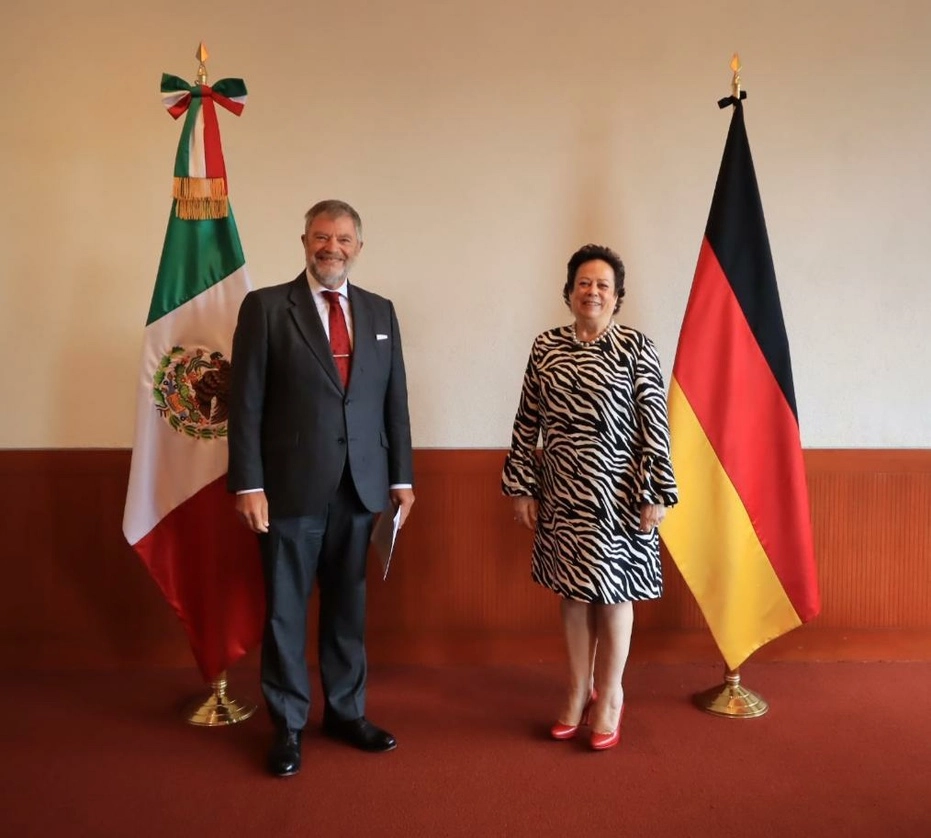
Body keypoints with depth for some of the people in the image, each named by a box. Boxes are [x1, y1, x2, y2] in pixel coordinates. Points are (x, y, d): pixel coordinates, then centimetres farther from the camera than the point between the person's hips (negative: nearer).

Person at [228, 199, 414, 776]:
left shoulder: (380, 311, 10)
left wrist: (402, 475, 7)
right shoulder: (266, 307, -2)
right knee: (285, 607, 8)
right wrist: (248, 484, -10)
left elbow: (395, 398, 10)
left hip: (361, 485, 4)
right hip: (292, 485, -3)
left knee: (349, 604, 15)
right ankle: (288, 724, 25)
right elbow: (246, 402, -5)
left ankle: (346, 711, 32)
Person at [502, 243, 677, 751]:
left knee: (612, 595, 9)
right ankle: (578, 691, 33)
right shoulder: (546, 347, 3)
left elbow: (655, 425, -7)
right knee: (573, 593, 14)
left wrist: (655, 494, -10)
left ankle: (610, 696, 29)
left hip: (617, 496, -3)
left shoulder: (635, 348, -5)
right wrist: (521, 487, 3)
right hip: (562, 495, 3)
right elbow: (527, 423, 5)